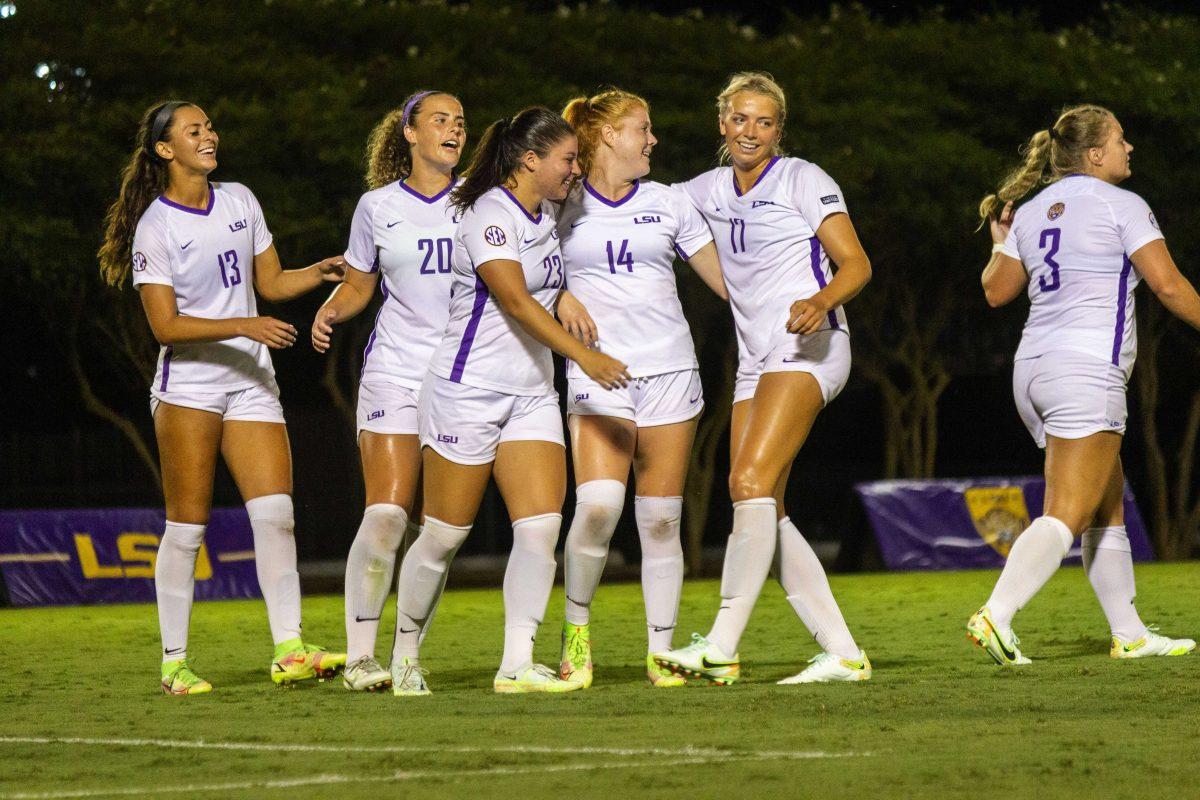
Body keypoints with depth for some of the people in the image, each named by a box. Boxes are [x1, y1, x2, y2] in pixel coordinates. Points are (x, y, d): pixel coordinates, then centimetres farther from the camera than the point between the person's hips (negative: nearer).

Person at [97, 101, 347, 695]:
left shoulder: (239, 201, 10)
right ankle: (174, 662, 4)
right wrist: (243, 326, -22)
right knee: (187, 526, -4)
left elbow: (270, 282, 18)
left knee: (276, 513, -9)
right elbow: (165, 326, -14)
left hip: (251, 383, 5)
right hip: (187, 387, -5)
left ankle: (289, 651, -12)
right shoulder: (155, 228, -8)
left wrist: (320, 273, -1)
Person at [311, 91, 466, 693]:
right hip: (395, 374, -1)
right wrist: (330, 312, -4)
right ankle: (359, 654, -6)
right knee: (385, 514, -12)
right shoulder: (378, 207, 6)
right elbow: (359, 282, 17)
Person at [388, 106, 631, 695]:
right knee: (444, 534, 1)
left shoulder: (543, 216, 11)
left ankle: (517, 666, -9)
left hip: (531, 395, 7)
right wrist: (583, 354, -33)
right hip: (468, 387, -7)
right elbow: (516, 301, -28)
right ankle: (406, 656, 18)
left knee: (542, 525, -8)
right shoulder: (489, 213, -15)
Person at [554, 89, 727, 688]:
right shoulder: (561, 207, 5)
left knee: (660, 519, 1)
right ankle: (576, 626, 1)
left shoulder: (668, 203, 11)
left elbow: (728, 279, 13)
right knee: (598, 505, -20)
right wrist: (560, 298, -6)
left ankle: (661, 654, 8)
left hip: (669, 369, 2)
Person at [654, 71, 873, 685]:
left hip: (807, 347, -7)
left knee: (752, 480, -21)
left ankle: (720, 646, -27)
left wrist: (821, 300, -27)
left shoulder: (802, 180, 0)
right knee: (756, 506, -1)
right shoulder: (709, 192, 16)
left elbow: (856, 265, -5)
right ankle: (842, 653, 2)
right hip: (755, 360, 7)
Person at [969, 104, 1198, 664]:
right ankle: (995, 617, -27)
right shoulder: (1121, 205, -4)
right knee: (1066, 515, -13)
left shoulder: (1030, 213, 14)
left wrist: (999, 244, 37)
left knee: (1108, 508, 16)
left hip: (1034, 368, 8)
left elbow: (996, 291, 18)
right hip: (1086, 372, -8)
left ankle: (1129, 634, 18)